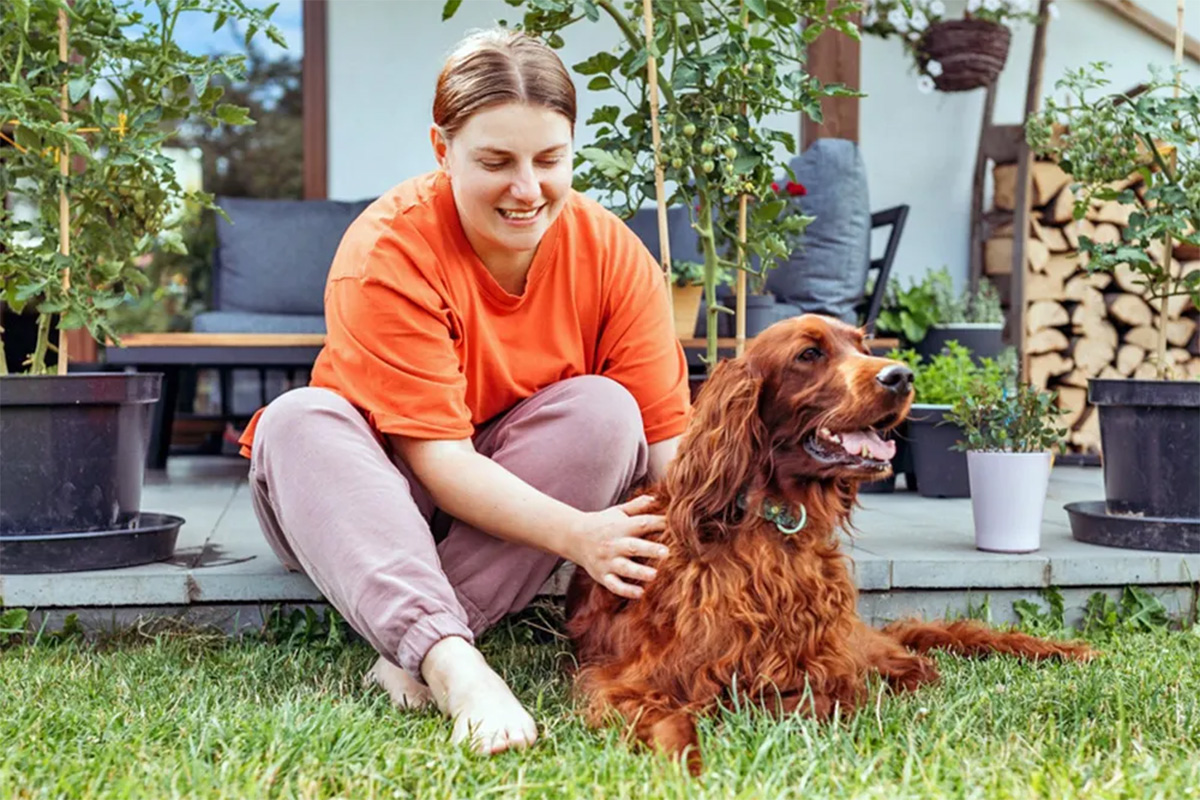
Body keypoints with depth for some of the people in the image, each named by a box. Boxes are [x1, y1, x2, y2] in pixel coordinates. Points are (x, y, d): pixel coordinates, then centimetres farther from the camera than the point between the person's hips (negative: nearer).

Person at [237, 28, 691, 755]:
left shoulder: (611, 252, -13)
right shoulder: (386, 252, -23)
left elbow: (668, 432, -17)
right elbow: (438, 457, -29)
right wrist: (574, 533, -43)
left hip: (526, 490, 2)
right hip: (378, 494, -2)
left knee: (604, 408, -25)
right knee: (300, 420, -30)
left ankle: (412, 656, -29)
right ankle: (451, 663, -46)